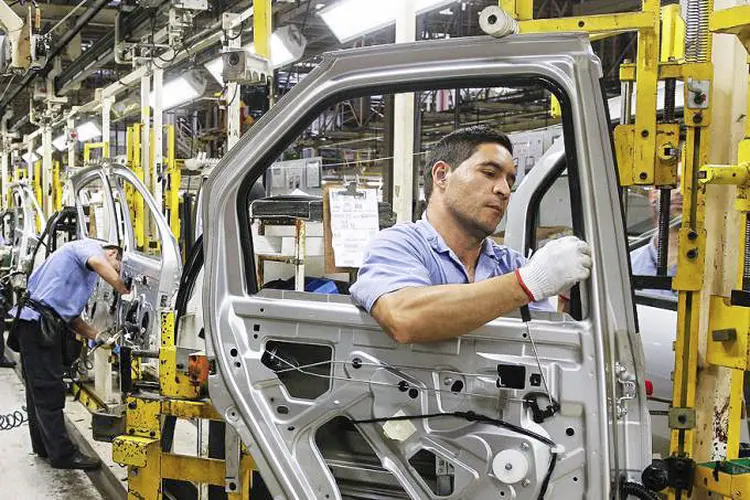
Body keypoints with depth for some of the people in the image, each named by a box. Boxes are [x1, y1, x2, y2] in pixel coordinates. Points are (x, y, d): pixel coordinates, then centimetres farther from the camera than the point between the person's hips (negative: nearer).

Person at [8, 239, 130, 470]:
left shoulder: (84, 277, 25)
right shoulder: (89, 246, -2)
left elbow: (73, 319, 19)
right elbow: (98, 263, -27)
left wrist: (100, 337, 6)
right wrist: (127, 293, -22)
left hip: (34, 324, 10)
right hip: (38, 321, -10)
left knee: (38, 389, 18)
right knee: (50, 391, -5)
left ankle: (43, 445, 30)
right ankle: (63, 454, 0)